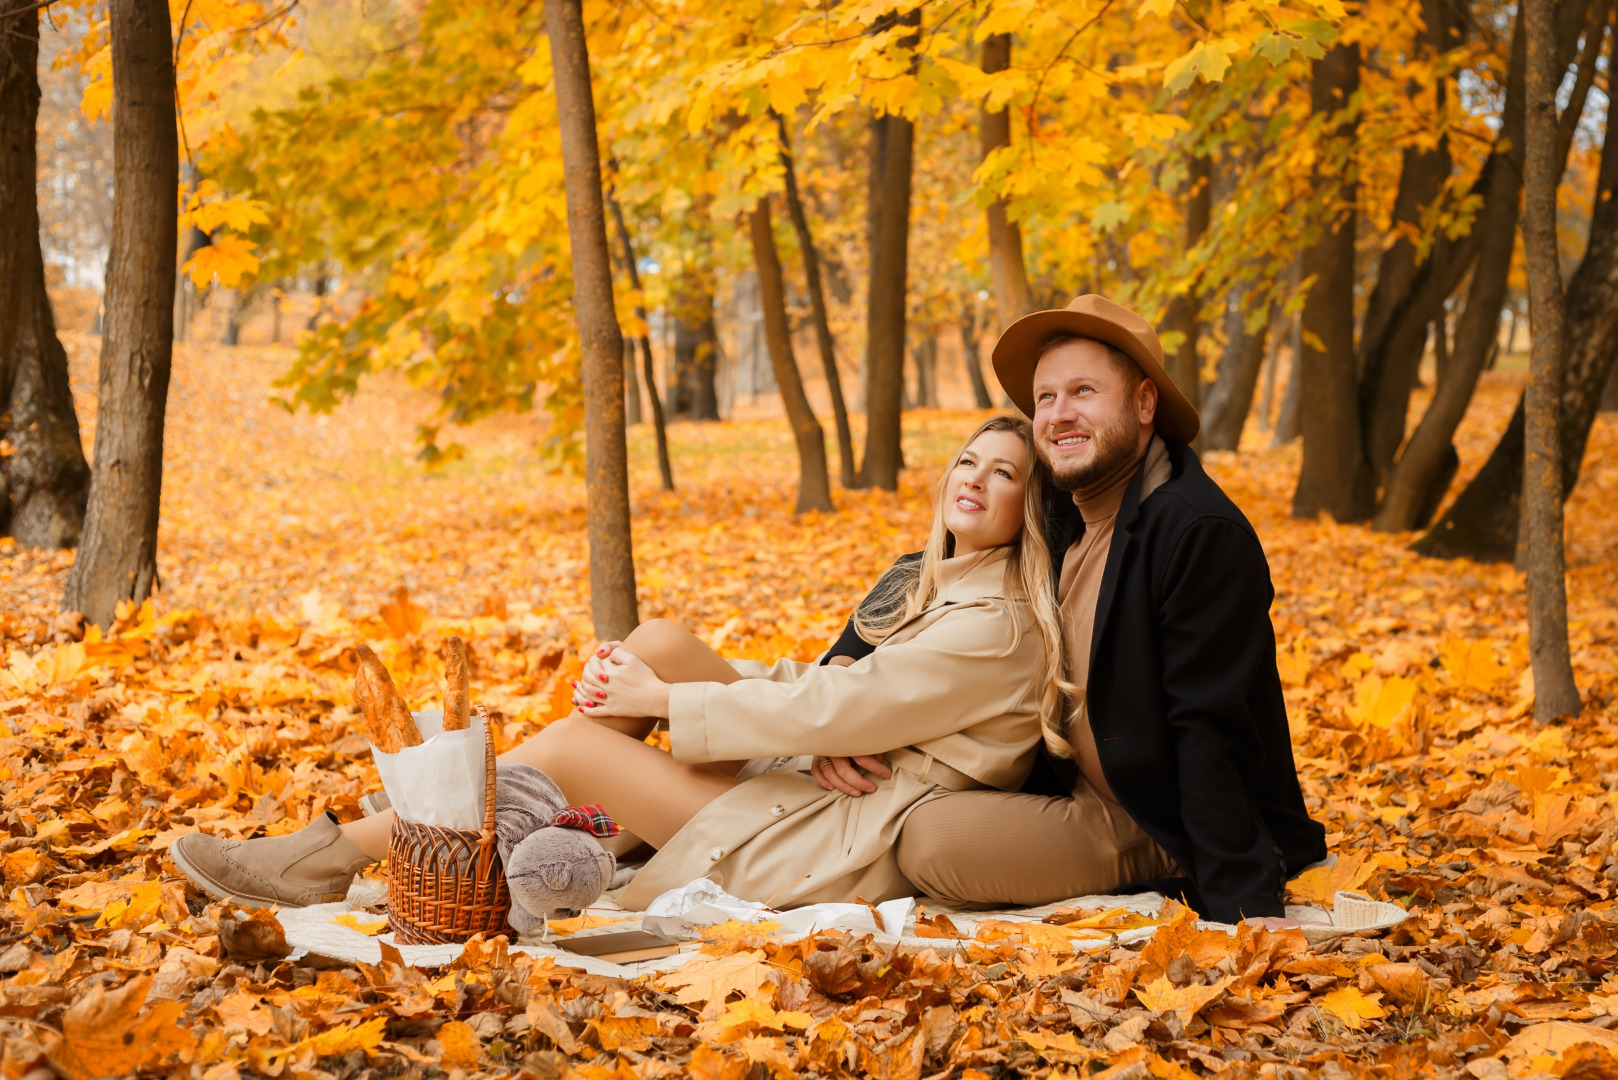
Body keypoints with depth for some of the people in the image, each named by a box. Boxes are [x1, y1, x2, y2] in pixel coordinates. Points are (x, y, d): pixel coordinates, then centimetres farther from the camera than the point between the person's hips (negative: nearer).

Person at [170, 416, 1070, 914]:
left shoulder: (998, 627, -14)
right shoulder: (935, 590, 17)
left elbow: (837, 707, -19)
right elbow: (826, 688, 14)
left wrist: (667, 700, -10)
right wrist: (650, 682, 1)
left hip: (855, 853, -9)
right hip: (828, 800, 9)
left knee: (571, 745, -12)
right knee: (657, 641, -4)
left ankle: (338, 856, -1)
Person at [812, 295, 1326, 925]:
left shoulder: (1202, 533, -22)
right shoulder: (1060, 525, 5)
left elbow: (1212, 732, -26)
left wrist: (1244, 911, -29)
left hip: (1161, 831, -9)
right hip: (1080, 794, 9)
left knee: (932, 841, -22)